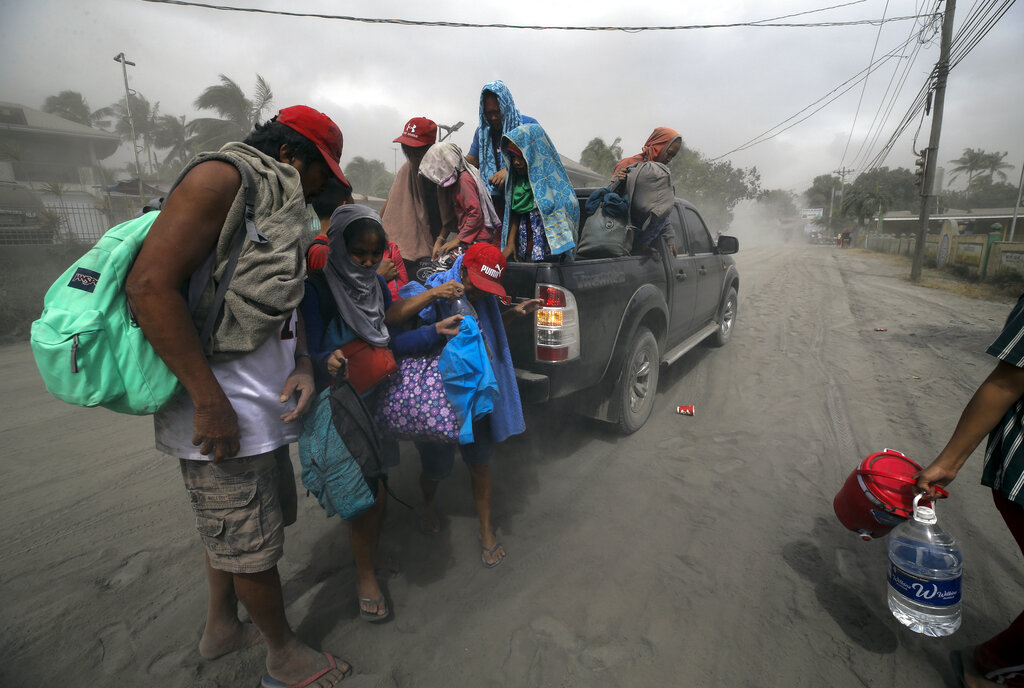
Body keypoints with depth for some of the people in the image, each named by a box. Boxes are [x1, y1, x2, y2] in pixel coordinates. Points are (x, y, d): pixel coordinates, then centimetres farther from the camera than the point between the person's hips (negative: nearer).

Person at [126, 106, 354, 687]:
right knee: (253, 545, 7)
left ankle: (222, 628, 44)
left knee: (229, 526, 23)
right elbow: (151, 285, -22)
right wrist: (211, 401, -22)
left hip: (264, 406, 9)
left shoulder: (280, 208, 16)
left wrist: (303, 364, 1)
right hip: (222, 413, -9)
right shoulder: (223, 177, -12)